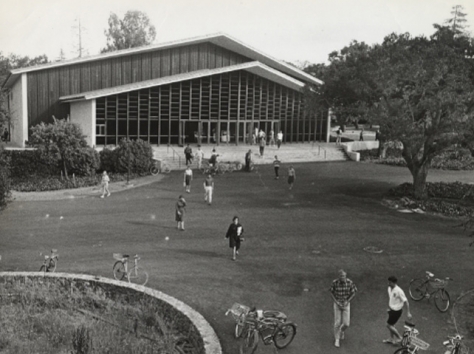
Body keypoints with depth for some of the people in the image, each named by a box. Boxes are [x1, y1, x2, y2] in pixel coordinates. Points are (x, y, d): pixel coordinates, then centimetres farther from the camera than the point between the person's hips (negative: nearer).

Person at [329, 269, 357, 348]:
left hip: (346, 304, 1)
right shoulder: (335, 282, -20)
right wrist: (336, 302, -18)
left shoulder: (350, 282, -19)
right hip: (337, 304, -1)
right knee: (337, 323, -4)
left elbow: (353, 293, -6)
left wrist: (347, 302, -17)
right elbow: (331, 293, -6)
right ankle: (337, 339, 17)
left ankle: (341, 330, 36)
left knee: (346, 323, -1)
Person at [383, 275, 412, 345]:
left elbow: (406, 301, -22)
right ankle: (391, 338, 38)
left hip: (397, 311, -8)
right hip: (392, 309, 8)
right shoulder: (389, 288, -3)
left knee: (389, 325, -1)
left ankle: (399, 337, 16)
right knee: (391, 325, 20)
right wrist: (389, 308, 23)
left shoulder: (399, 291, -27)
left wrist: (408, 313, -21)